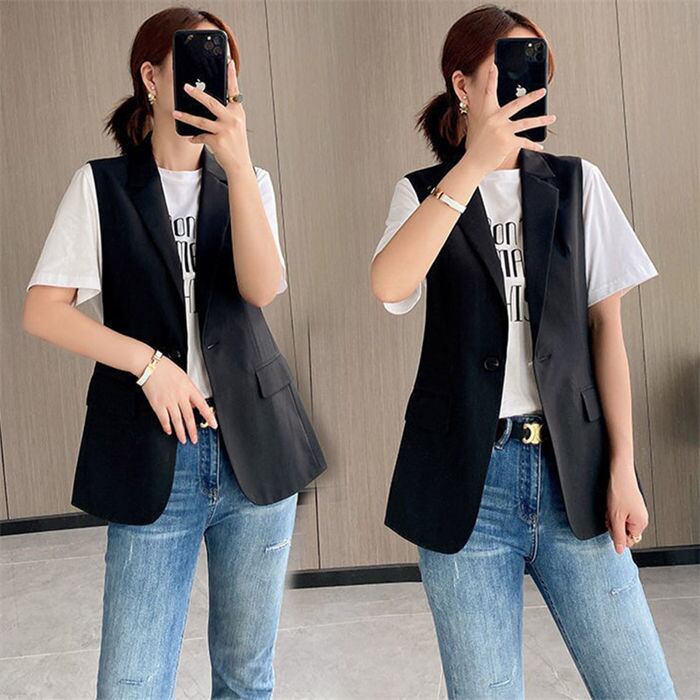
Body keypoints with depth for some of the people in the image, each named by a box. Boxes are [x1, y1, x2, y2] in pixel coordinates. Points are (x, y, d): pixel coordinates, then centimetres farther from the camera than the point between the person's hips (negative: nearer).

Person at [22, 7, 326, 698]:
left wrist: (237, 161, -17)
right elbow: (42, 310, -2)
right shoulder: (100, 184, 4)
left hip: (253, 444, 2)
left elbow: (261, 288, -8)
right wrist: (149, 362, -12)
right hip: (152, 454, -2)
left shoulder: (247, 181, 11)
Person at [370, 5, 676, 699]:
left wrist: (622, 468, 0)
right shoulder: (424, 192, 6)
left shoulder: (576, 184, 9)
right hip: (466, 478, -1)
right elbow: (388, 286, -16)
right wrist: (474, 164, -19)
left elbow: (606, 327, 6)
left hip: (573, 468, 2)